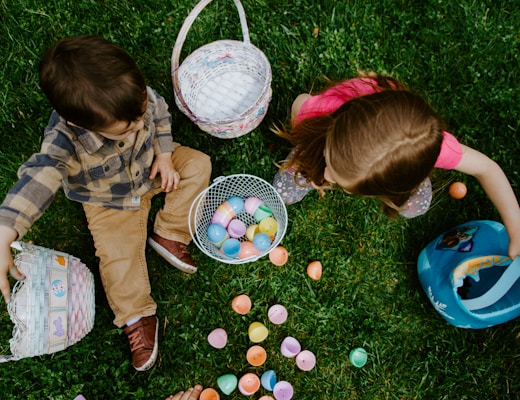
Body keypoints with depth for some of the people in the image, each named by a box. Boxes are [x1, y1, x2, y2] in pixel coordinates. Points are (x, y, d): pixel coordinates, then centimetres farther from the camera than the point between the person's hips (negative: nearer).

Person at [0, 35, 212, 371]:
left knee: (198, 164, -7)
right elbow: (38, 179, -49)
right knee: (118, 255, -10)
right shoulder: (65, 141, -40)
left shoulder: (137, 96, -29)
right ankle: (137, 318, 10)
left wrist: (164, 156, -14)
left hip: (151, 166, 4)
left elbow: (161, 115, -7)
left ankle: (168, 235, -4)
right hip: (110, 201, -3)